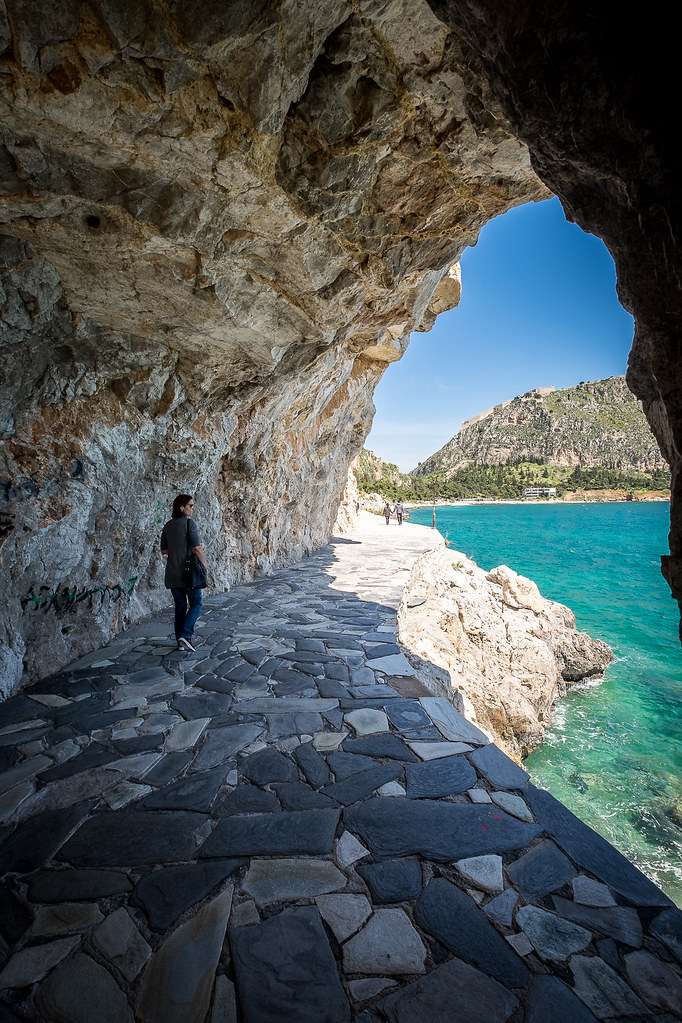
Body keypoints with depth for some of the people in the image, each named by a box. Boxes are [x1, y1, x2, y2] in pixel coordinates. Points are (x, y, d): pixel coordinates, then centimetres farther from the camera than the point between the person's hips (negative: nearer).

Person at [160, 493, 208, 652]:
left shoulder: (168, 526, 9)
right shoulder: (189, 522, -12)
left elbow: (164, 551, 13)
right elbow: (197, 547, -16)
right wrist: (204, 563, -3)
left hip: (173, 572, 6)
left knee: (180, 605, 14)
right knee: (196, 603, 7)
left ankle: (181, 641, 17)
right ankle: (185, 635, -7)